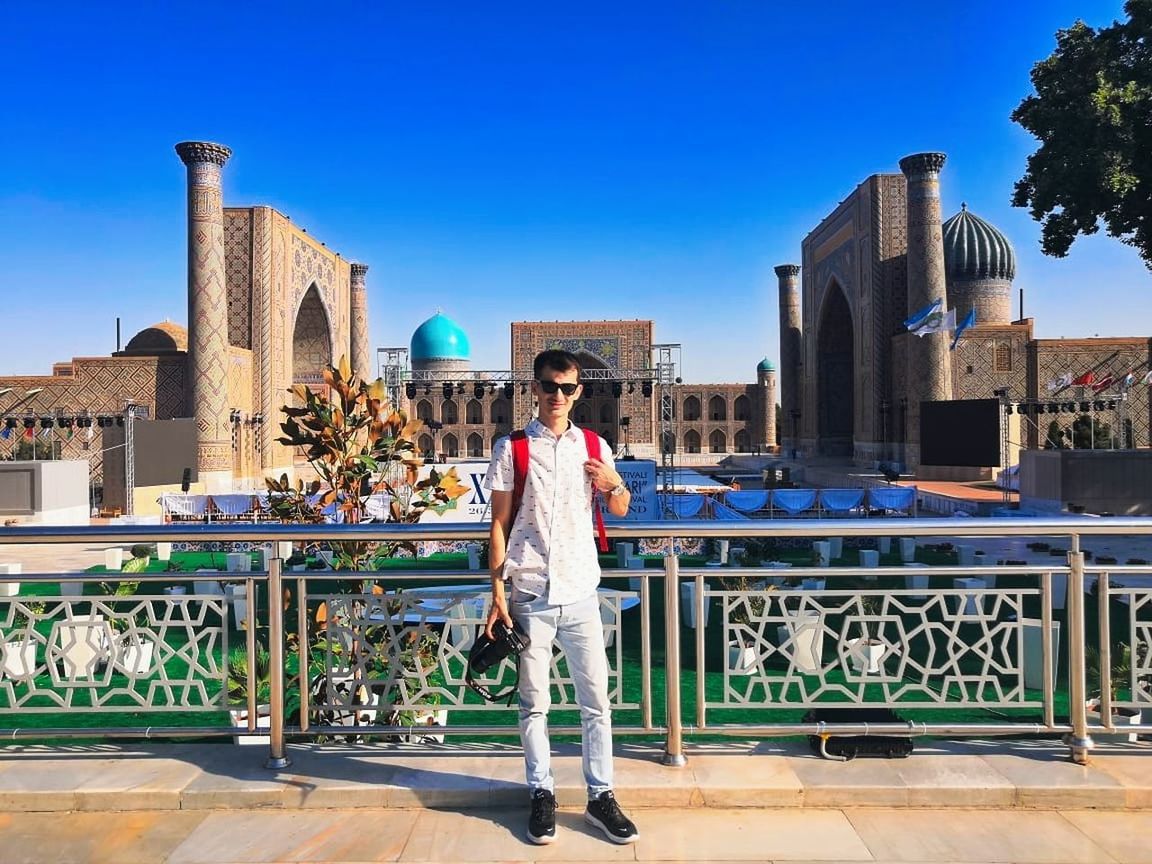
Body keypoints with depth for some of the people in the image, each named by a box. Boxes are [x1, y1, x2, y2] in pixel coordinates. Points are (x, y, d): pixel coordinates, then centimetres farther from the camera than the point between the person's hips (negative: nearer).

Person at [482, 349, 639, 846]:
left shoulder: (594, 447, 7)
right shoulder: (511, 449, 0)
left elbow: (620, 511, 17)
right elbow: (499, 525, 0)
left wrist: (614, 485, -6)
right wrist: (497, 593, -5)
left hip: (580, 591, 2)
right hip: (529, 594, -2)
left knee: (596, 700, 6)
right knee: (534, 702, 8)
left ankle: (600, 796, 20)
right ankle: (542, 795, 23)